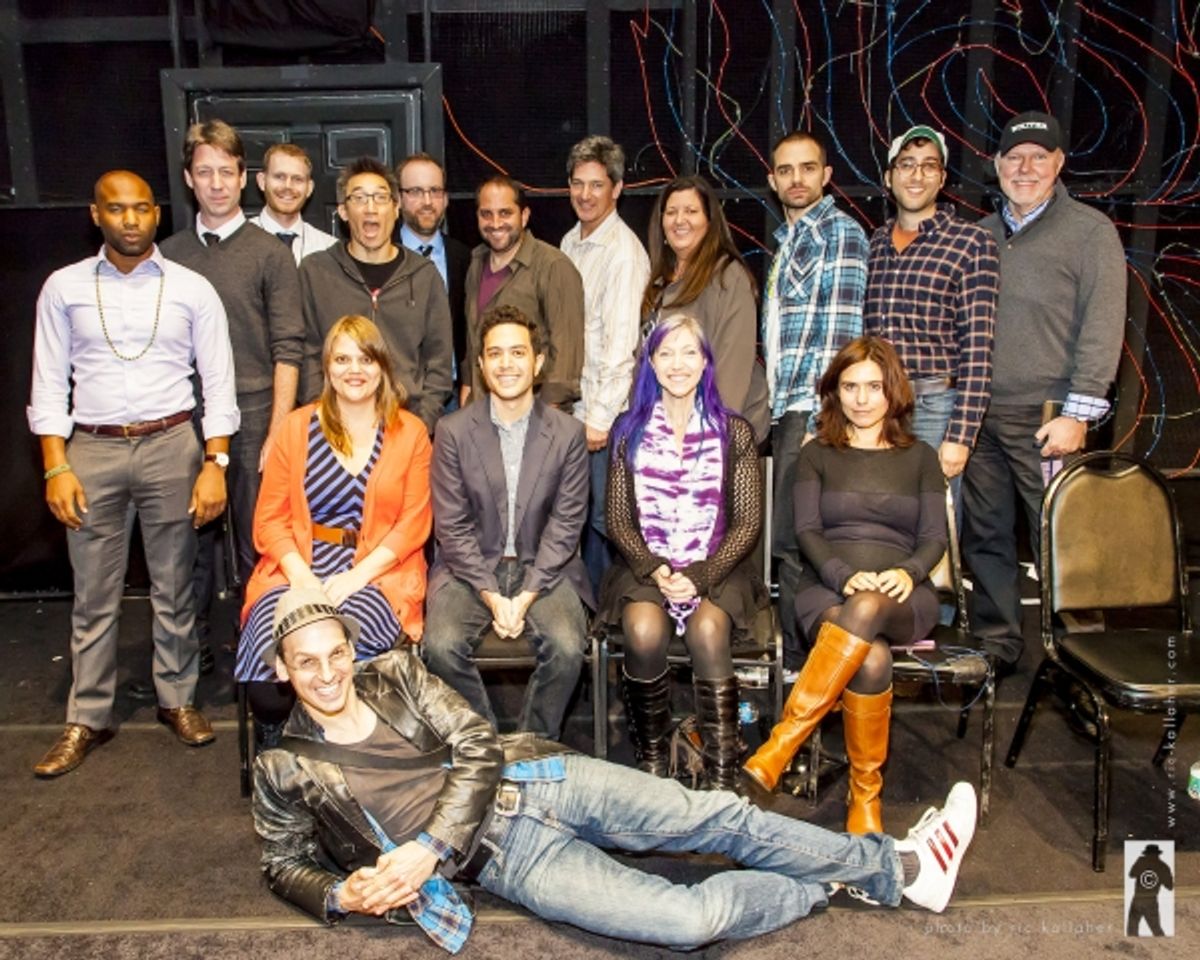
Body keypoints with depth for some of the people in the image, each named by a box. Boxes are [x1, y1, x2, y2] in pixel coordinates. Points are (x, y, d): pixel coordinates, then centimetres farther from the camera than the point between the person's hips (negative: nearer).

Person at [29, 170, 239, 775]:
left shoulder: (192, 290, 2)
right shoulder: (64, 288, 5)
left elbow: (218, 384, 0)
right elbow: (49, 384, 4)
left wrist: (215, 464, -8)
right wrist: (56, 466, -4)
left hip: (170, 445, 0)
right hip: (92, 451, 1)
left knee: (174, 587, 9)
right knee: (94, 594, 7)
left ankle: (177, 699, 25)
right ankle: (87, 719, 20)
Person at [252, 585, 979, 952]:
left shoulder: (396, 675, 3)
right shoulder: (284, 770, 1)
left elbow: (478, 749, -2)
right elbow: (286, 865, 10)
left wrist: (427, 849, -14)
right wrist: (342, 896, -12)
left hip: (534, 778, 3)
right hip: (508, 855, -2)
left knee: (714, 815, -9)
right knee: (690, 918, -18)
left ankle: (898, 867, 7)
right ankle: (830, 885, 8)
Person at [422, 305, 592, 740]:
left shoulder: (568, 433, 0)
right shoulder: (453, 431, -1)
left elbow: (565, 524, -3)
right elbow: (452, 526, -3)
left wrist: (526, 597, -13)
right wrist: (492, 596, -13)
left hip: (543, 569, 0)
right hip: (471, 568, 0)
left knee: (567, 647, -25)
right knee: (442, 645, -25)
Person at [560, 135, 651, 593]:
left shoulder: (624, 251, -12)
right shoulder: (570, 242, 13)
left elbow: (622, 341, -16)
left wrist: (601, 416, -17)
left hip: (606, 412, -7)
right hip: (571, 405, 7)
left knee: (603, 519, 1)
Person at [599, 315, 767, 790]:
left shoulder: (733, 431, 5)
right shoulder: (629, 430, 8)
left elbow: (748, 522, 2)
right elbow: (618, 519, 6)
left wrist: (700, 576, -13)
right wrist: (655, 570, -12)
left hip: (716, 569, -1)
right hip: (644, 567, 1)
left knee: (707, 631, -32)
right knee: (645, 631, -30)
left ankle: (723, 778, -23)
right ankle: (652, 764, -11)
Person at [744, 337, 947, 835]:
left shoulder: (920, 457, 18)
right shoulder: (817, 454, 15)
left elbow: (934, 538, 8)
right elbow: (806, 530, 3)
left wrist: (908, 572, -15)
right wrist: (845, 575, -17)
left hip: (902, 598, 0)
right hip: (827, 590, 0)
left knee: (867, 609, -39)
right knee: (871, 657, -37)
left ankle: (779, 747, -39)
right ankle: (865, 793, -26)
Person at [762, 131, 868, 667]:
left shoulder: (840, 232, -5)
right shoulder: (786, 241, 21)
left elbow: (842, 330, -14)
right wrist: (769, 406, 17)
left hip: (812, 409, -8)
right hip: (783, 409, 8)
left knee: (790, 540, -8)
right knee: (797, 538, 11)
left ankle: (800, 663, 2)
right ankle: (802, 657, 21)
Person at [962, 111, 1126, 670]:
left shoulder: (1089, 231, 1)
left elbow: (1103, 326, -6)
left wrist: (1078, 413, -12)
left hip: (1046, 417, -4)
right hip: (979, 416, 5)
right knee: (985, 537, 9)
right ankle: (995, 645, 21)